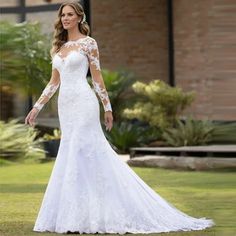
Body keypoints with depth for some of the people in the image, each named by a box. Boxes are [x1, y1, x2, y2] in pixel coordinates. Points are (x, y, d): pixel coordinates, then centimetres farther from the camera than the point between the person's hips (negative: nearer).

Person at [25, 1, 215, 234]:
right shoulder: (58, 47, 15)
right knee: (70, 156, 6)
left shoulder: (88, 43, -2)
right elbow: (53, 82, 17)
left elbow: (97, 78, -1)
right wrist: (37, 107, 13)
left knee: (80, 154, -9)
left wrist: (108, 107, -2)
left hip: (83, 103, -6)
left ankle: (80, 216, -5)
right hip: (65, 105, 6)